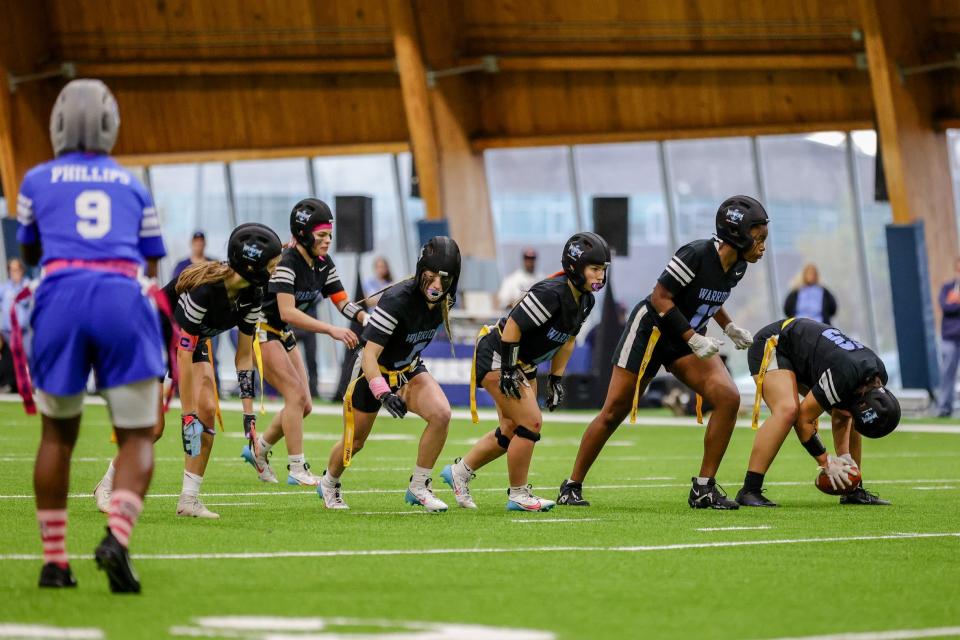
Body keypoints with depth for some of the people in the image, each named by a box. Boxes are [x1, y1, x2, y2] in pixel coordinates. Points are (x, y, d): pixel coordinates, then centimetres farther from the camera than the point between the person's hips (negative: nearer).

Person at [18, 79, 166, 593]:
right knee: (137, 436, 5)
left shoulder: (38, 181, 18)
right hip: (123, 298, 0)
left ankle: (54, 560, 15)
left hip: (62, 296, 0)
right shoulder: (133, 187, 21)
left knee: (58, 433, 15)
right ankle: (117, 536, -20)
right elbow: (152, 266, 23)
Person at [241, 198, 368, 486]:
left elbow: (341, 300, 0)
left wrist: (366, 318, -21)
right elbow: (287, 312, -34)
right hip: (261, 328, -9)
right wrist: (331, 330, -39)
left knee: (303, 405, 7)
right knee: (296, 396, -16)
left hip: (282, 333, 9)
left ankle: (258, 449, 24)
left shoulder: (323, 263, 0)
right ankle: (297, 470, -12)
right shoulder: (286, 262, -26)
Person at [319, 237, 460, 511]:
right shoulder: (397, 300, -34)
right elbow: (369, 355, -33)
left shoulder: (444, 300, -13)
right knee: (354, 442, 12)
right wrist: (384, 394, -44)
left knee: (441, 414, -23)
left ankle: (419, 487, -7)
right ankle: (329, 483, 46)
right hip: (373, 372, -5)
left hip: (409, 370, 5)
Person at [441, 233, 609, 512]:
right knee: (531, 423, -14)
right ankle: (518, 496, -2)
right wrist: (508, 372, -24)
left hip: (524, 362, 10)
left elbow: (567, 340, 12)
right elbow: (512, 328, -27)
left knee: (512, 432, 15)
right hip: (496, 356, -10)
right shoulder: (550, 293, -29)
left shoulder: (584, 301, -1)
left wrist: (556, 379, 10)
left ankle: (459, 471, 32)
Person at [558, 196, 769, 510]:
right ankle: (572, 486, 16)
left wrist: (729, 328, 6)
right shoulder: (696, 255, -26)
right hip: (651, 330, -7)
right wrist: (693, 339, -26)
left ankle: (704, 488, -7)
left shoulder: (736, 266, -2)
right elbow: (660, 298, -23)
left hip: (686, 337, 7)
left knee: (727, 398, -14)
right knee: (613, 413, -1)